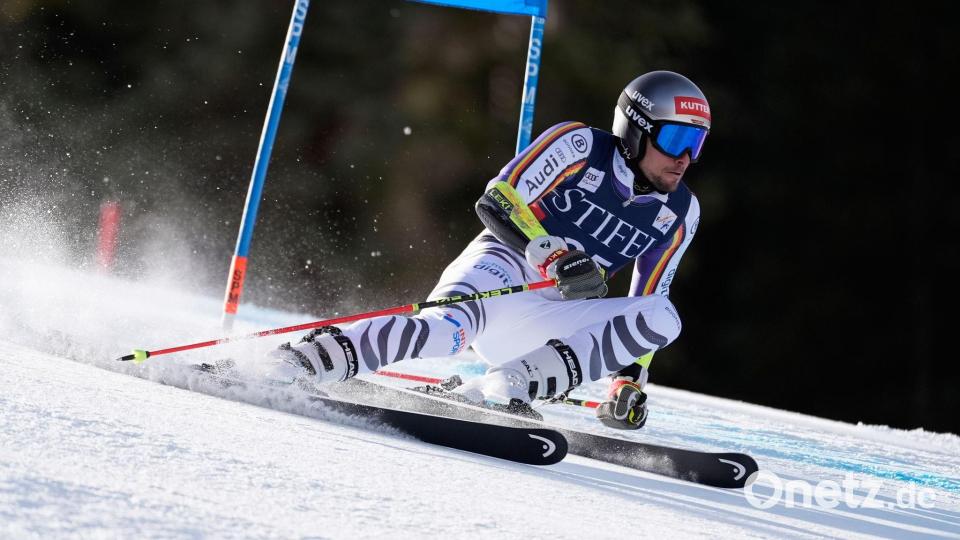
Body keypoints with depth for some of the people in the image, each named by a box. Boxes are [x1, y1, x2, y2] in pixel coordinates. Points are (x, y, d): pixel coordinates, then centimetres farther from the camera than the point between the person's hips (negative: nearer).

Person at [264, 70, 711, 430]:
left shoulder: (681, 213, 9)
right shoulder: (579, 145, -5)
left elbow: (645, 309, 16)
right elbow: (497, 202, -13)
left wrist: (629, 381, 5)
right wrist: (556, 257, -27)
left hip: (541, 322, 5)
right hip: (501, 267, -5)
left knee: (665, 320, -18)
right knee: (454, 324, -39)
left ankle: (506, 386, -29)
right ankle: (301, 362, -40)